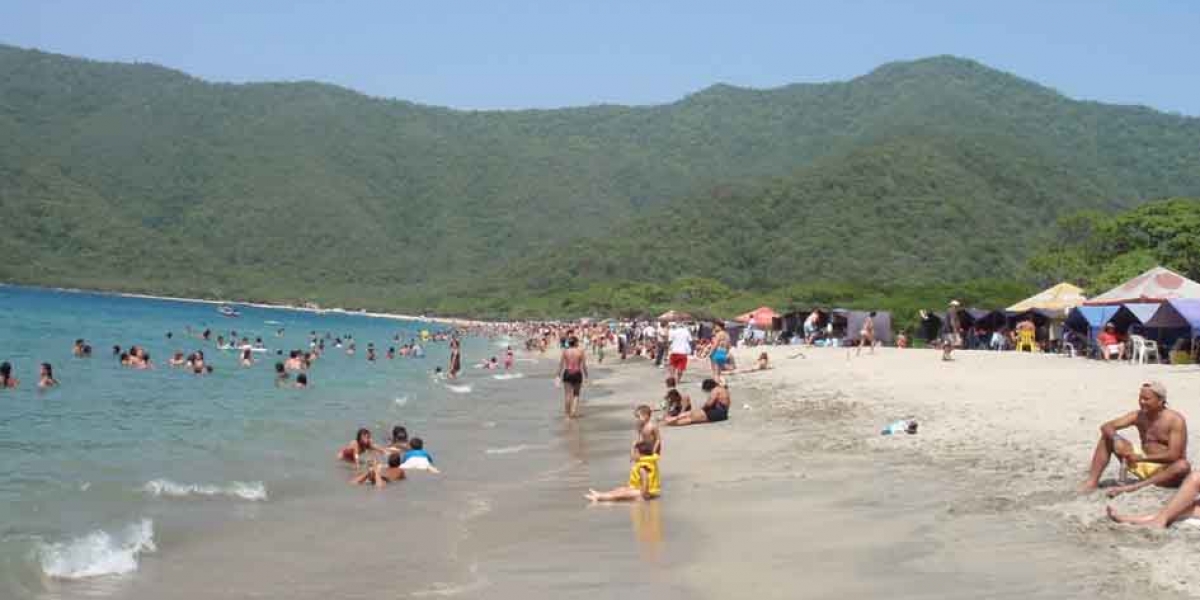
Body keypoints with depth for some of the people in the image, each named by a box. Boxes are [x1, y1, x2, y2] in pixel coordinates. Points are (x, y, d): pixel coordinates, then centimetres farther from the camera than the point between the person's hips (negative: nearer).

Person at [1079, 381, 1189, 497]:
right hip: (1144, 465, 5)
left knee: (1184, 466, -40)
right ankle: (1092, 482, -16)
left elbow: (1173, 456, -27)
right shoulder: (1138, 416, 0)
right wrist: (1115, 440, -27)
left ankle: (1134, 487, -44)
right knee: (1107, 437, -3)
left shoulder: (1176, 420, -16)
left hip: (1166, 471, -5)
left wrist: (1141, 458, -30)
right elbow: (1106, 427, -5)